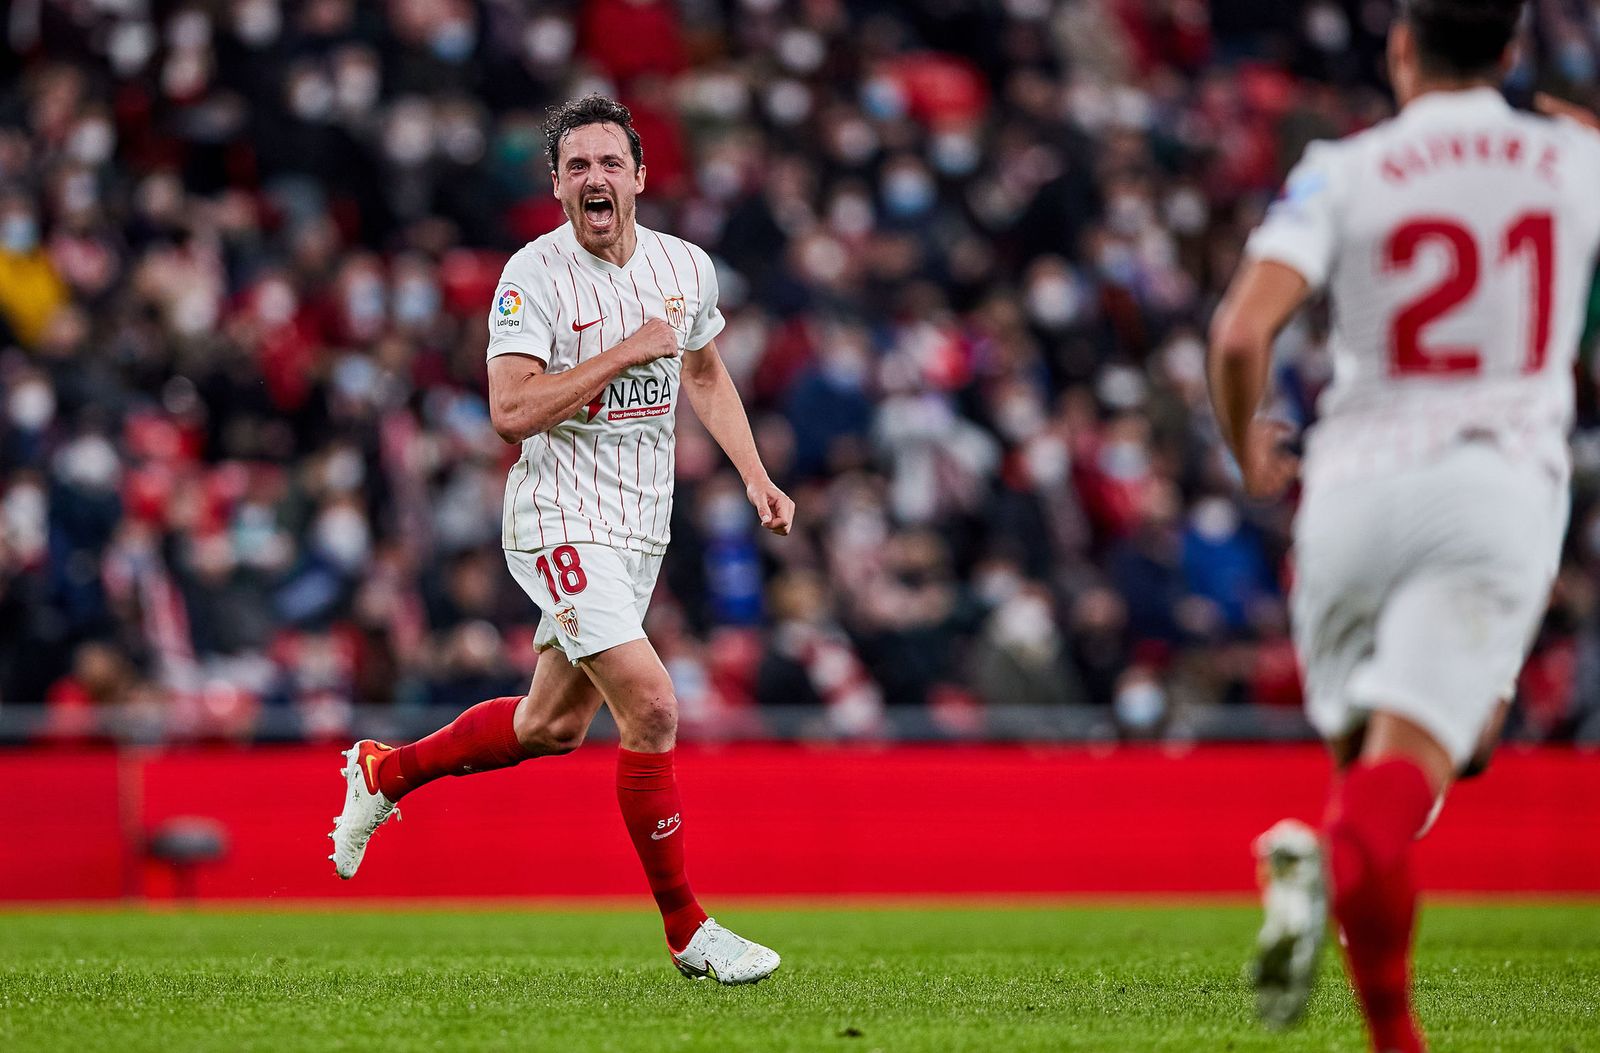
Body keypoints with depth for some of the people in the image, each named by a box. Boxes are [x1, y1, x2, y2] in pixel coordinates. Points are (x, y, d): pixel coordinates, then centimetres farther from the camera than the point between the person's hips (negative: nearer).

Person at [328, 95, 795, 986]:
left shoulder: (688, 267, 4)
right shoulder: (535, 275, -14)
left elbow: (706, 374, 22)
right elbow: (512, 410, -23)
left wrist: (754, 474, 12)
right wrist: (627, 351, -24)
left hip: (640, 527, 7)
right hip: (562, 519, -7)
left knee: (555, 725, 16)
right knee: (653, 708, -18)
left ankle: (385, 772, 39)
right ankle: (688, 932, -9)